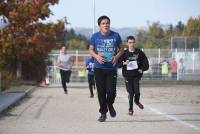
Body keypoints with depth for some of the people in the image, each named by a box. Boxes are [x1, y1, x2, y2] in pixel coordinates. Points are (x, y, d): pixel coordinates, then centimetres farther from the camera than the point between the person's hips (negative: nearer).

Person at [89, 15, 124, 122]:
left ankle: (110, 105, 24)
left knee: (111, 91, -9)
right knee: (101, 92, 2)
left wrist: (117, 57, -10)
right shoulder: (95, 36, 0)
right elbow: (91, 50, 9)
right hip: (99, 68, 0)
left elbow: (121, 49, 9)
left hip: (111, 68, 0)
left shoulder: (115, 36, 0)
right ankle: (103, 113, 16)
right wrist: (96, 56, -11)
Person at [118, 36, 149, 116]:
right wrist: (124, 63, -23)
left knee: (137, 92, -6)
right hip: (127, 75, -1)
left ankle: (137, 101, 29)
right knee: (130, 92, -3)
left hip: (136, 75, 1)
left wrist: (142, 69, -5)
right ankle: (130, 108, 15)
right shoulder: (124, 53, -4)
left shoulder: (139, 52, -1)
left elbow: (145, 62, 8)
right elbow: (118, 64, -5)